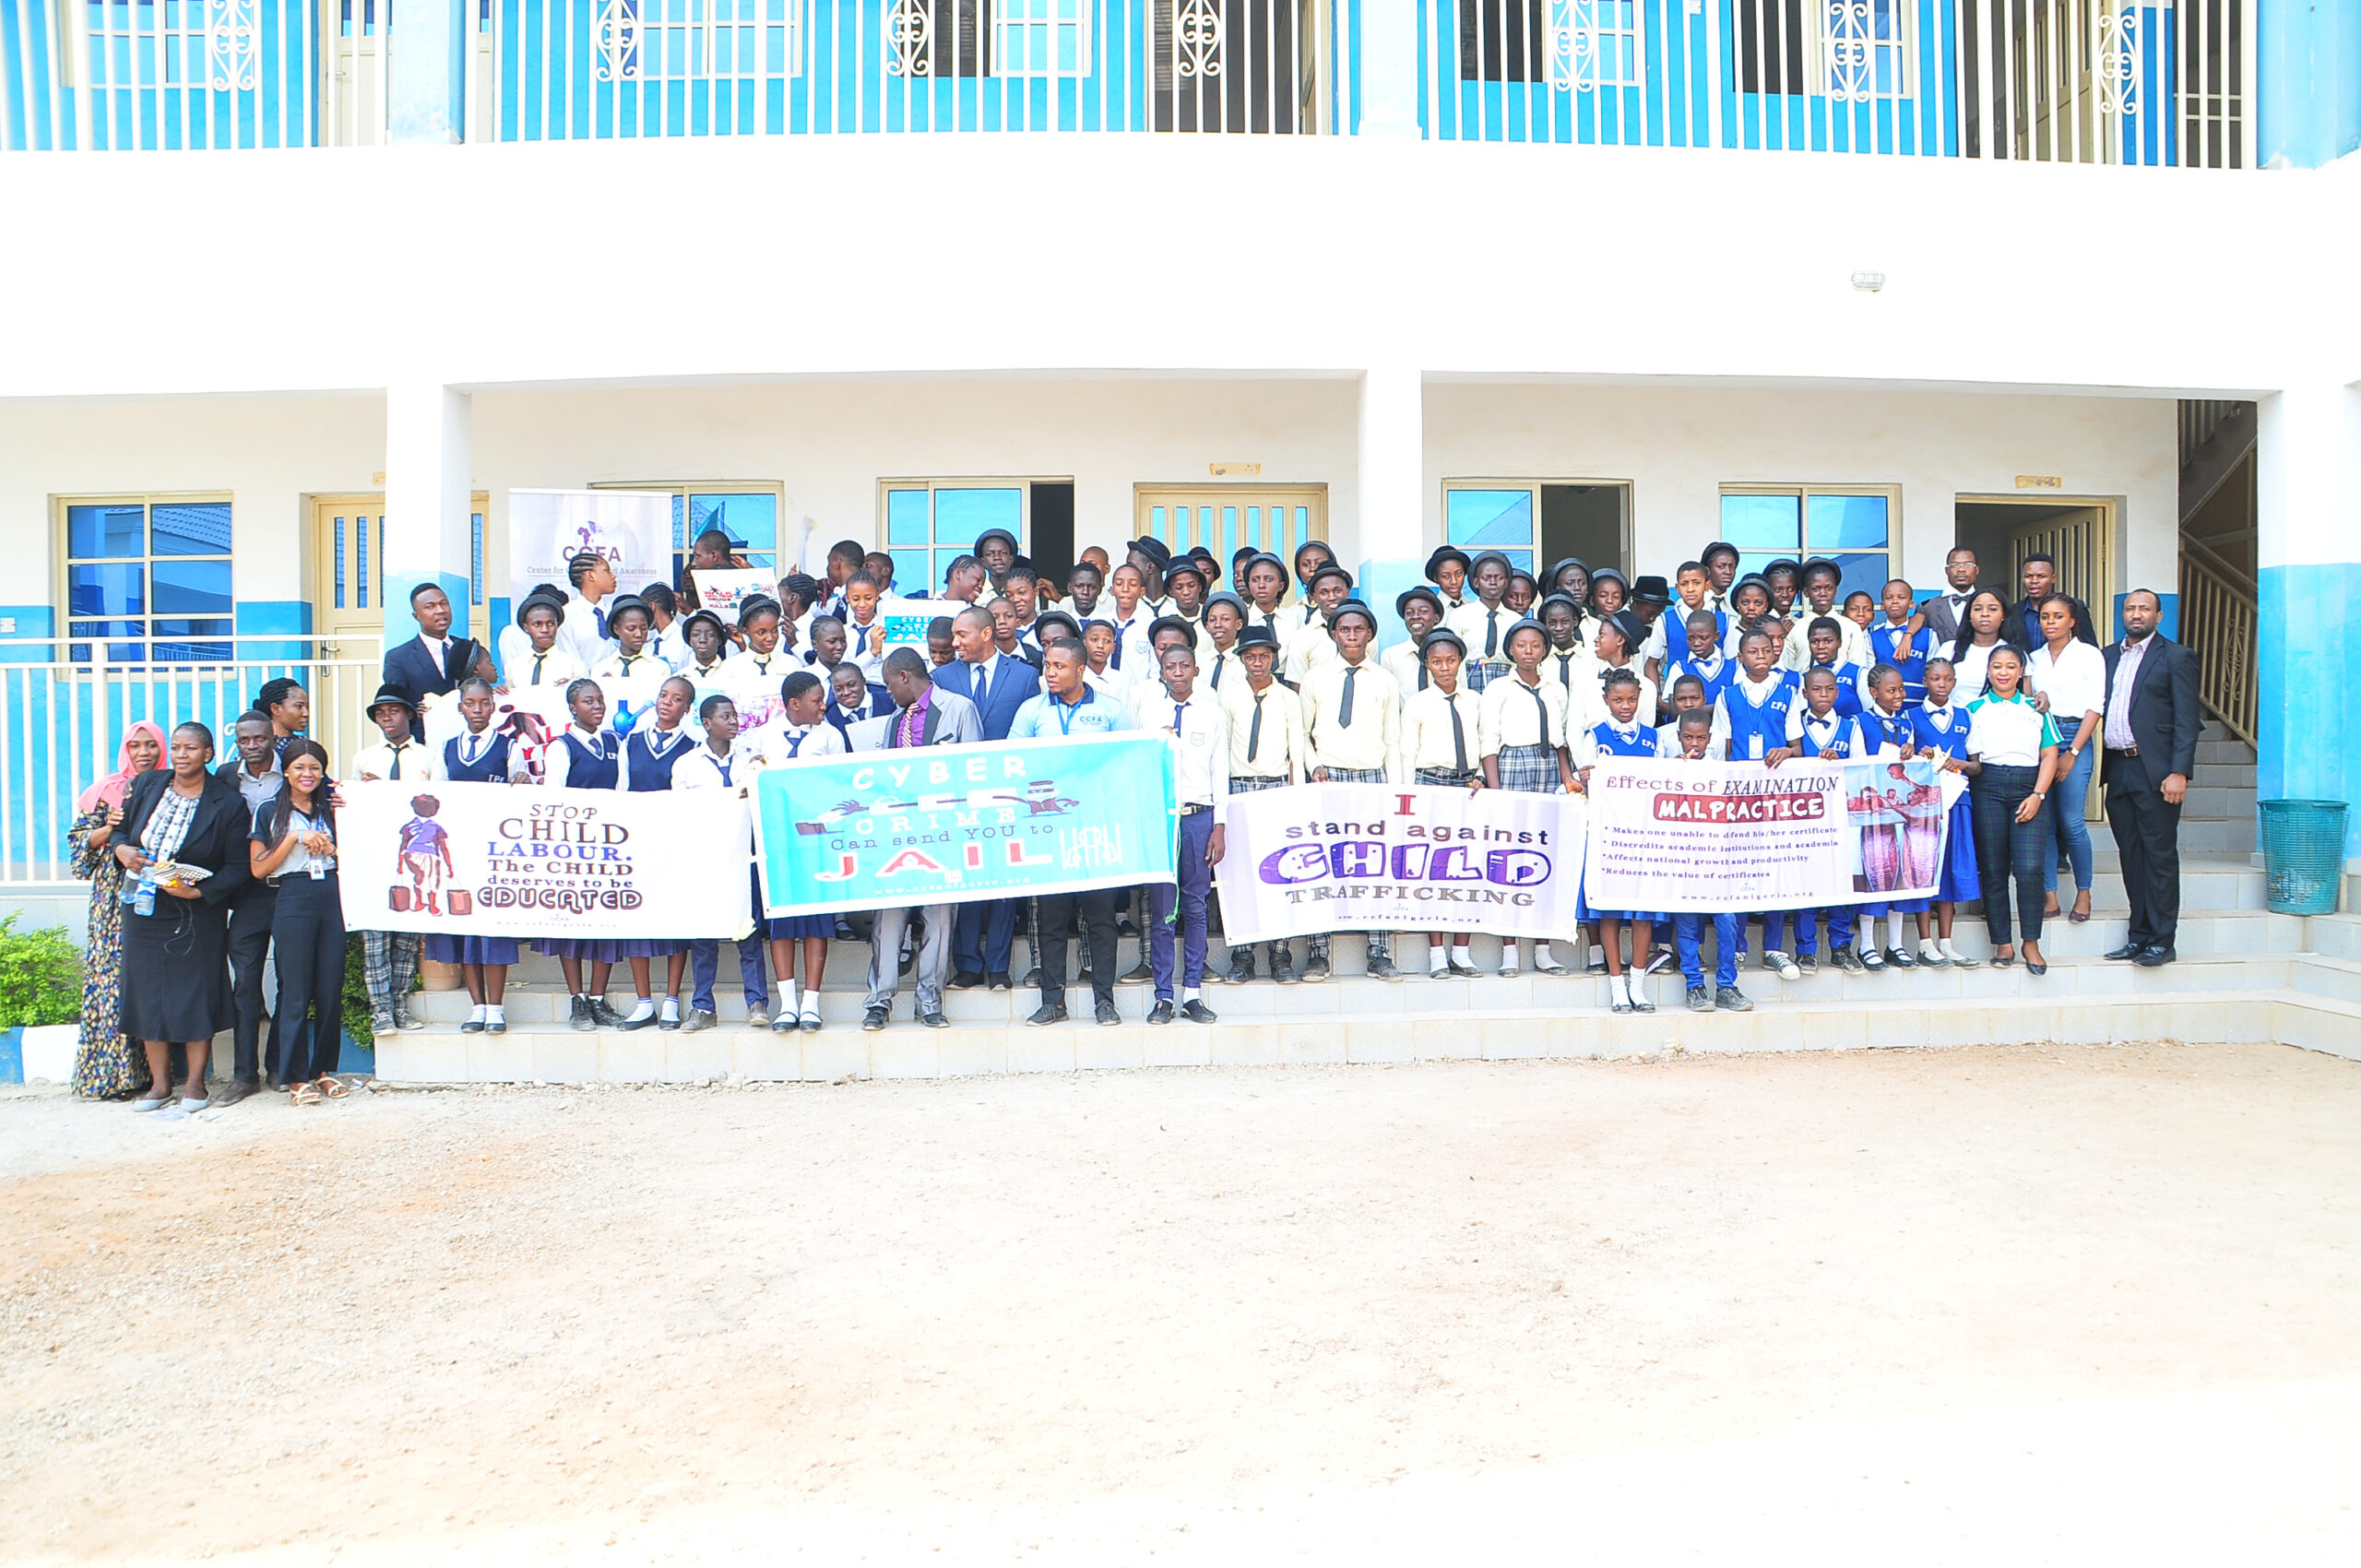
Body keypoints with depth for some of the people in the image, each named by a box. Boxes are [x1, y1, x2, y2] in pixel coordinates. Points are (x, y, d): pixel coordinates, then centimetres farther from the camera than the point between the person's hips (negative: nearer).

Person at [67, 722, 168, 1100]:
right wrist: (109, 830, -10)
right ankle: (110, 1073, 1)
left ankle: (150, 1070, 5)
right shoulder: (108, 791, 8)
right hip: (116, 898, 0)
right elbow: (81, 839, 7)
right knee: (113, 973, -4)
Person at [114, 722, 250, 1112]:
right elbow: (121, 828, 16)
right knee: (148, 992, 8)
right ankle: (159, 1083, 19)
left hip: (197, 915, -4)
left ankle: (195, 1083, 13)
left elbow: (237, 867, -8)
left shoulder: (228, 803, -9)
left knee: (196, 994, 2)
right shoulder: (146, 785, 3)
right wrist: (121, 848, -6)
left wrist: (200, 892, -21)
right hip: (143, 909, 4)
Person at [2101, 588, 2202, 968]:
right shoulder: (2109, 656, 16)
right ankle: (2139, 935, 15)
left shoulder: (2176, 656, 0)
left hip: (2155, 770, -5)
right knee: (2130, 855, 9)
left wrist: (2179, 771, -14)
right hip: (2118, 768, 5)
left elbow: (2186, 719, -6)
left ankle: (2162, 940, 3)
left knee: (2160, 855, -2)